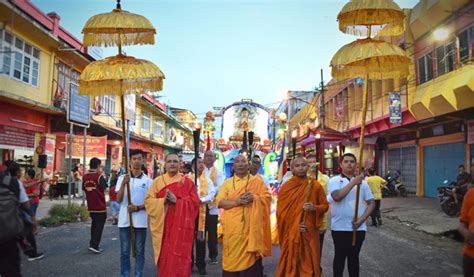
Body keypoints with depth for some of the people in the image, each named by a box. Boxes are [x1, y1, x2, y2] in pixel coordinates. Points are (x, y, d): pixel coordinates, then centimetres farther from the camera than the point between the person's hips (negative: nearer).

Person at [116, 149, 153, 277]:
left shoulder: (148, 180, 2)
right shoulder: (122, 178, 4)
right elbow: (118, 199, -3)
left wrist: (137, 208, -14)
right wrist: (124, 184, -17)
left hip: (140, 220, 0)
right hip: (124, 220, 1)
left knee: (139, 251, 8)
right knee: (124, 251, 7)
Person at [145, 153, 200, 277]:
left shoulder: (187, 182, 3)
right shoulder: (158, 181, 7)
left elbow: (195, 202, -5)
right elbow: (148, 200, 1)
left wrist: (176, 200, -15)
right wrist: (162, 201, -16)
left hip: (181, 226, -1)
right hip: (163, 226, 2)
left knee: (179, 258, -2)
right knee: (164, 258, 6)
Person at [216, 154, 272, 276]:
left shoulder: (257, 181, 8)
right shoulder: (227, 183, 9)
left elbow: (267, 197, 3)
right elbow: (220, 202, 0)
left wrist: (254, 197, -15)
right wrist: (236, 201, -16)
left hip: (251, 227, 0)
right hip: (233, 227, 1)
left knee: (251, 257, 1)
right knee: (233, 257, 3)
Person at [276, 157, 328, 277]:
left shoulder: (315, 185, 0)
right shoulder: (286, 187, -1)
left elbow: (325, 206, 5)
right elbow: (280, 211, -2)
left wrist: (314, 208, -16)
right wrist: (294, 225, -12)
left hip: (310, 231, 0)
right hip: (290, 232, 0)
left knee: (309, 262, 5)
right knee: (291, 262, 5)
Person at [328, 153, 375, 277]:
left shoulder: (362, 182, 6)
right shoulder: (334, 180, -4)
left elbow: (371, 203, 5)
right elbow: (337, 196, -22)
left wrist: (361, 220, -8)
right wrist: (353, 182, -21)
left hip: (358, 228, 3)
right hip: (339, 227, -3)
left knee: (354, 257, 15)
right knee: (340, 257, 7)